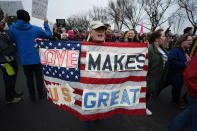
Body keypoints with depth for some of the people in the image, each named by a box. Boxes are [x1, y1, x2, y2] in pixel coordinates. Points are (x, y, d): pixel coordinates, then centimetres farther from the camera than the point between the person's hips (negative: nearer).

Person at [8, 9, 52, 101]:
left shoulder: (12, 28, -6)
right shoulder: (36, 29, -9)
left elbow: (13, 41, 7)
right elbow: (49, 35, 4)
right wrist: (46, 24, 14)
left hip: (24, 60, 1)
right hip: (37, 59, -1)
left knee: (29, 78, 16)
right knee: (39, 77, 14)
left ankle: (32, 97, 29)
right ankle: (41, 95, 28)